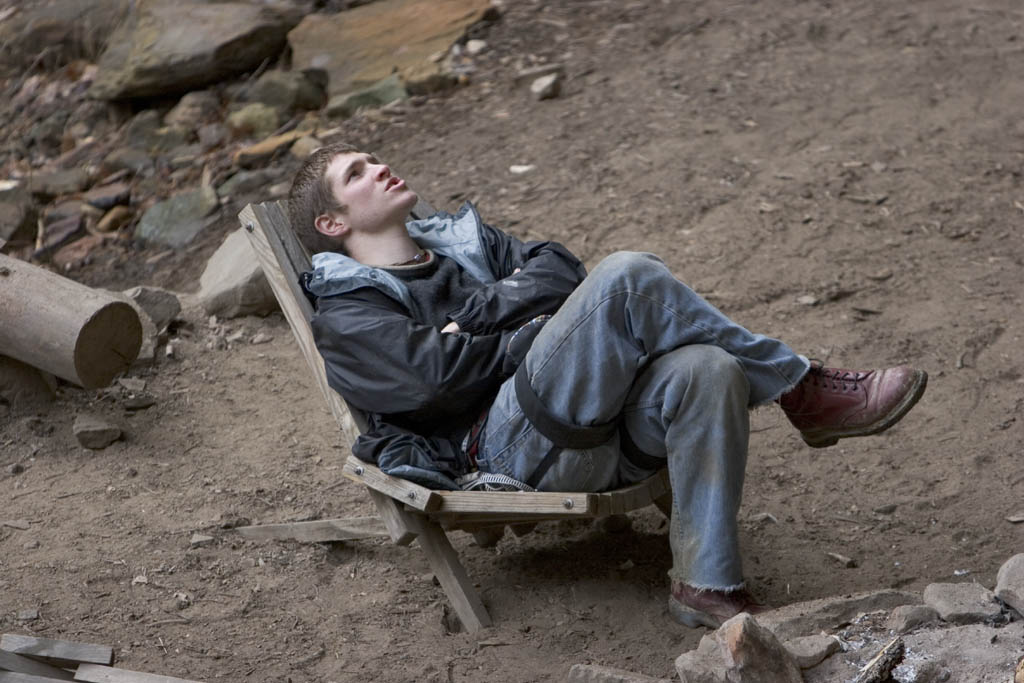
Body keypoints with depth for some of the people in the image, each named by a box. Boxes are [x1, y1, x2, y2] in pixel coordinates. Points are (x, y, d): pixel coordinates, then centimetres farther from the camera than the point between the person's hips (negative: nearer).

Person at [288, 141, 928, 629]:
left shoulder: (463, 237, 32)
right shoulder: (347, 316, 12)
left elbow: (559, 272, 12)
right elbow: (439, 372, -8)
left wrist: (477, 311, -1)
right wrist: (532, 328, -2)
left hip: (607, 424, 6)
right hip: (509, 446, -6)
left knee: (706, 370, -29)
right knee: (628, 276, -26)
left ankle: (707, 585, -22)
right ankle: (801, 391, -14)